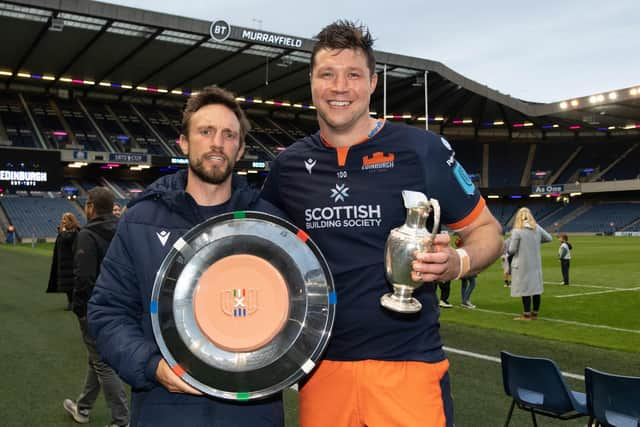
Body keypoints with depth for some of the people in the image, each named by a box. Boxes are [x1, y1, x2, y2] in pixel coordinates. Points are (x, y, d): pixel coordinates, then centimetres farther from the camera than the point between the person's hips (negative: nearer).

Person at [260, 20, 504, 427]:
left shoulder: (421, 149, -6)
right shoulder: (289, 165, 3)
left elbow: (487, 230, 1)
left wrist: (456, 263, -19)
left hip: (409, 363, -3)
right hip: (322, 364, 3)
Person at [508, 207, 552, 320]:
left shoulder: (516, 231, -15)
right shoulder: (537, 228, 1)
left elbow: (512, 250, -12)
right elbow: (548, 238, 14)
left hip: (522, 264, -5)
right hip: (536, 264, 5)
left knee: (525, 289, 1)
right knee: (536, 287, 12)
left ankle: (527, 314, 6)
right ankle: (535, 312, 20)